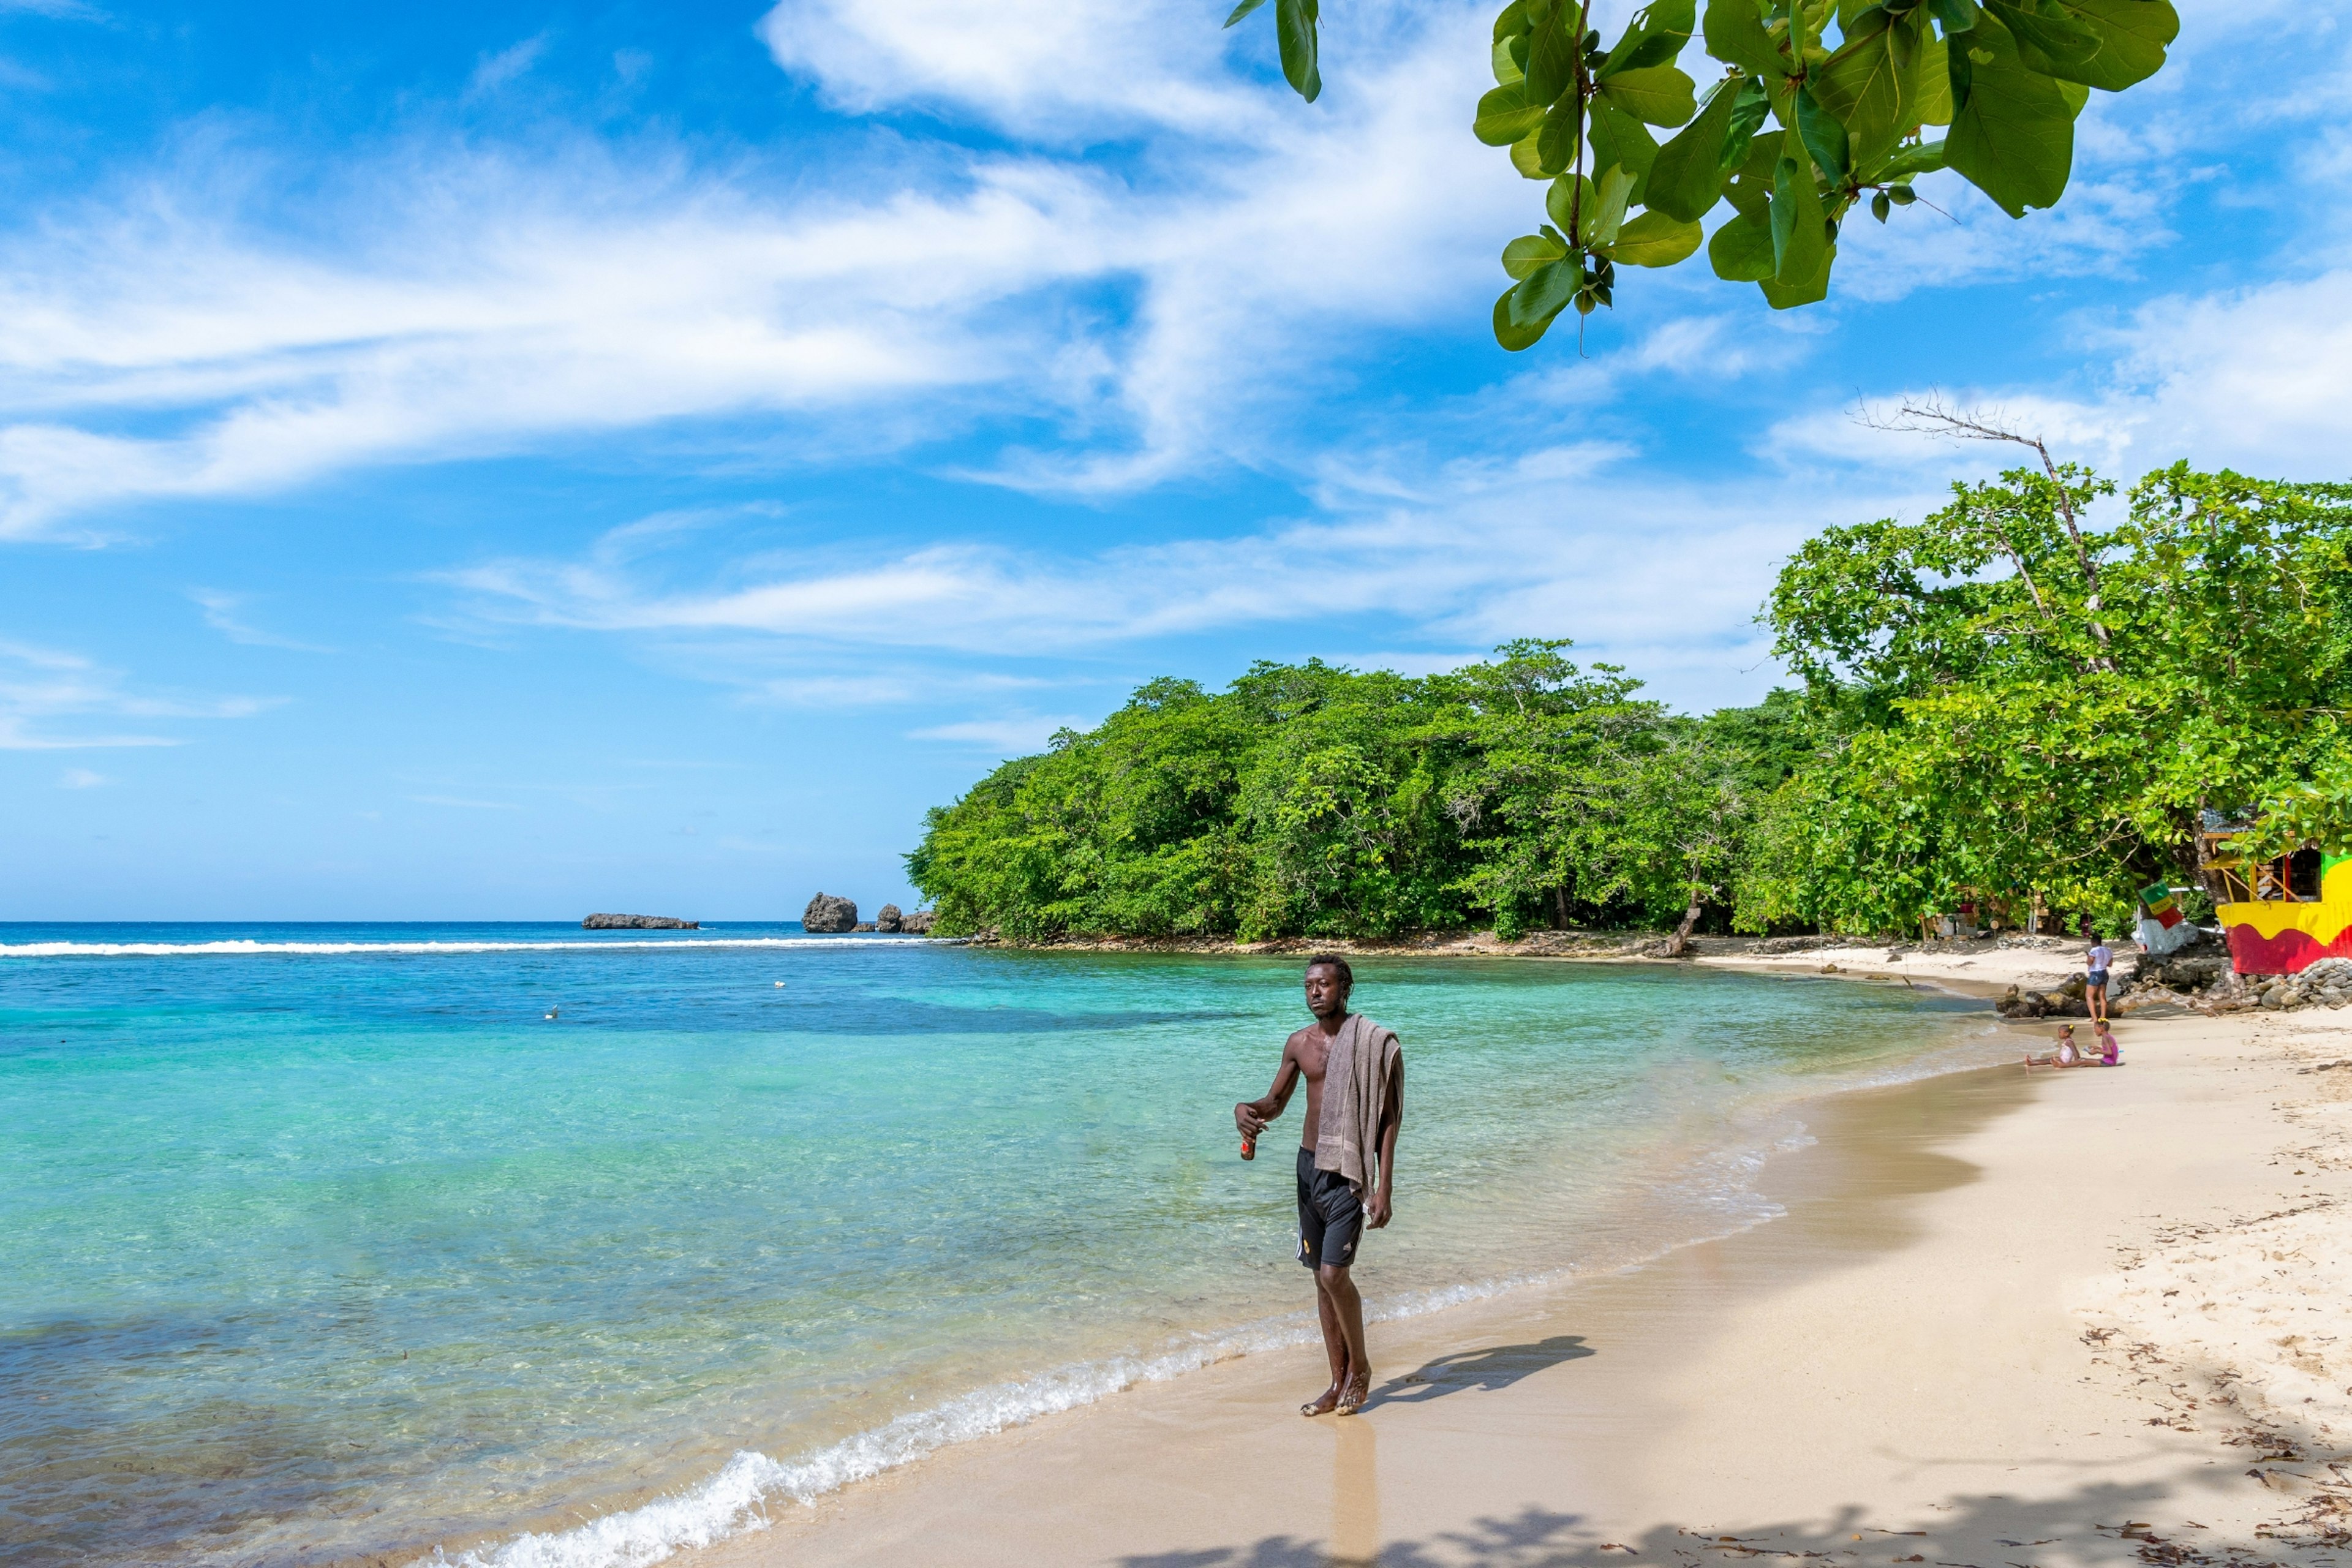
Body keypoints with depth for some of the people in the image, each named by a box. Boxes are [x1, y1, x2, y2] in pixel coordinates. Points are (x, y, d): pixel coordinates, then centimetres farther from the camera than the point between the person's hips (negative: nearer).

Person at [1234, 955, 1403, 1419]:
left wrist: (1384, 1187, -14)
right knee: (1322, 1277, 10)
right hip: (1308, 1166, 6)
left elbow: (1387, 1119, -9)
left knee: (1334, 1273, -13)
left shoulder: (1372, 1042, -9)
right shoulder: (1299, 1044, 7)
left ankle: (1360, 1365, 12)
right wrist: (1247, 1110, -7)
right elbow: (1276, 1102, 17)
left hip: (1348, 1171, -6)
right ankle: (1340, 1384, 21)